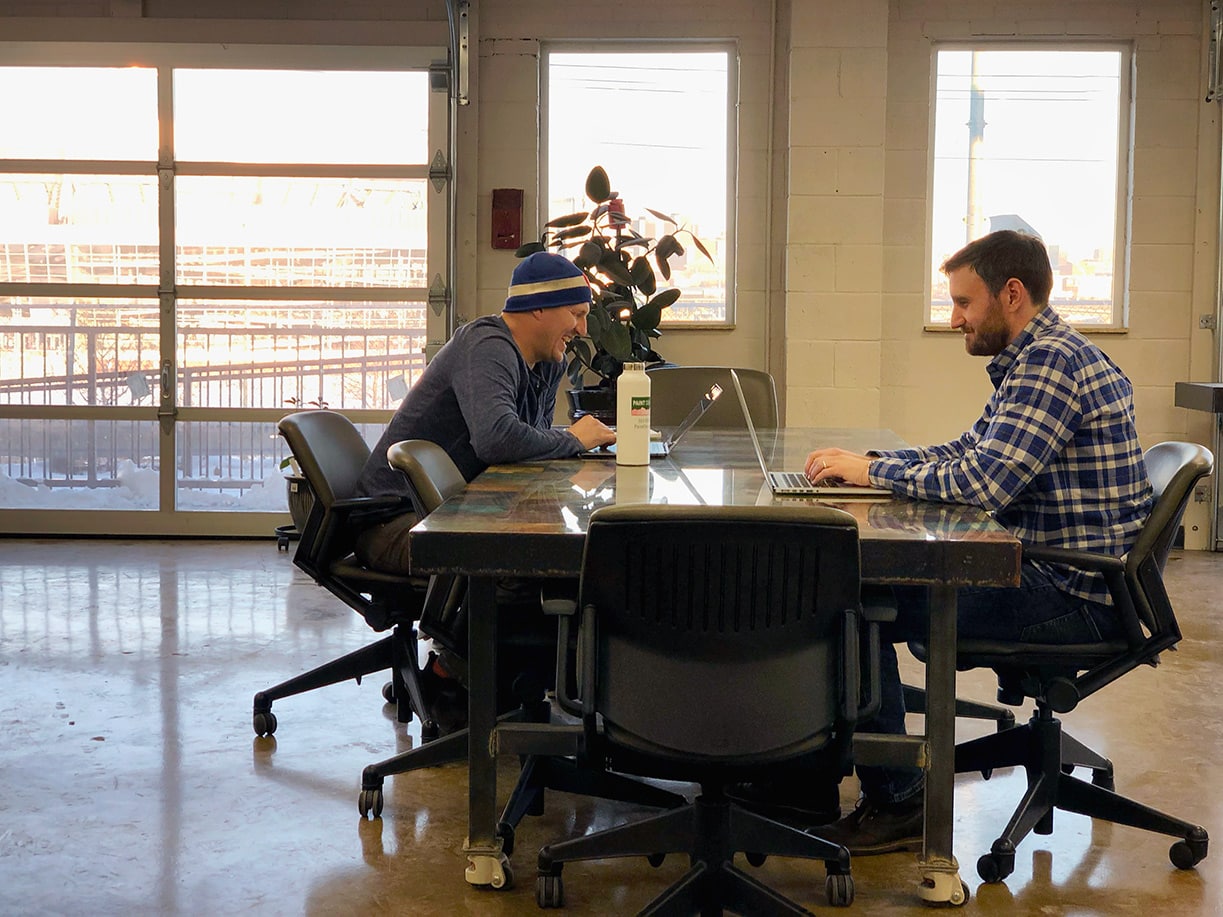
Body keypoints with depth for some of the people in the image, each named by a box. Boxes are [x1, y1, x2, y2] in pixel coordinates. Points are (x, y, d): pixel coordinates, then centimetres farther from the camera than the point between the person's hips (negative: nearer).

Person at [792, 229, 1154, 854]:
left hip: (1076, 597, -11)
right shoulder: (1035, 358, 16)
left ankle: (894, 806, -3)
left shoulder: (1052, 360, -18)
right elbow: (967, 450, 22)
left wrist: (874, 470, -13)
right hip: (1050, 573, 11)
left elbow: (987, 479, -26)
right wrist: (862, 462, 8)